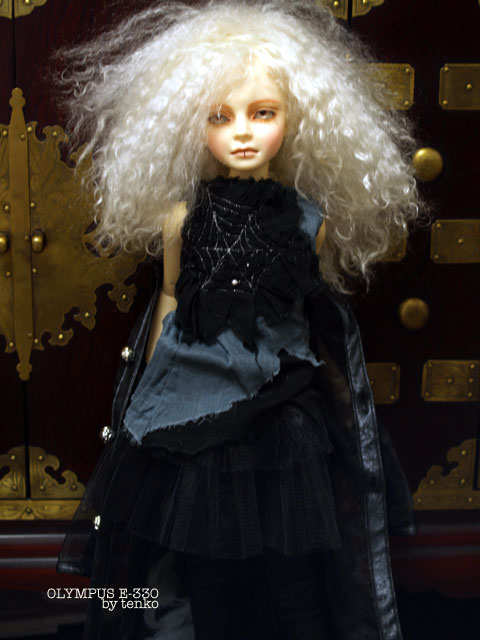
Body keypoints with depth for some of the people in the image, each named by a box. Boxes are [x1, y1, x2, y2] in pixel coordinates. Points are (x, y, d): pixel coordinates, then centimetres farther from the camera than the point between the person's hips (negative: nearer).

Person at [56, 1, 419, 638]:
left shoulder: (311, 220, -2)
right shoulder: (182, 216, -4)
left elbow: (318, 319, 8)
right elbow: (168, 303, 5)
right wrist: (156, 395, 9)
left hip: (288, 416, 1)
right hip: (196, 410, 0)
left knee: (293, 579, 11)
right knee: (203, 574, 12)